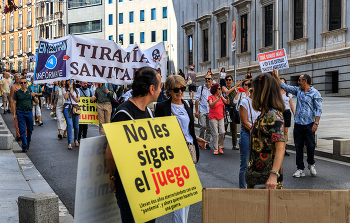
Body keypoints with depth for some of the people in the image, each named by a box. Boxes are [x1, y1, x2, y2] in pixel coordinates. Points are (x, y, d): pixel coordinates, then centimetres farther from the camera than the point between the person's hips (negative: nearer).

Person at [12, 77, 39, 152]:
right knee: (22, 130, -5)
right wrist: (14, 114, -2)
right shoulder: (17, 92, 4)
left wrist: (34, 96, -8)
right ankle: (24, 146, -1)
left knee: (29, 129, 8)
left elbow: (37, 102, 11)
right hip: (20, 113, -2)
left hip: (29, 112, 2)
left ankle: (28, 142, 30)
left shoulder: (30, 92, 9)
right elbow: (14, 104, 4)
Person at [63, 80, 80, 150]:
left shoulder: (76, 90, 15)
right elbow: (65, 97, -9)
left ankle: (76, 139, 30)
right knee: (70, 125, -18)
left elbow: (77, 100, 4)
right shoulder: (65, 89, 10)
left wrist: (72, 94, -7)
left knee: (76, 126, 3)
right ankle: (69, 143, -17)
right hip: (67, 108, -2)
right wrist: (69, 89, -8)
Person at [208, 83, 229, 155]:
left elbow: (226, 102, 1)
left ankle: (220, 147, 11)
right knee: (215, 134, -8)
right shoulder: (210, 97, -4)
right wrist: (218, 98, -31)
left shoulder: (221, 96, 11)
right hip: (213, 118, -4)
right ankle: (215, 149, 1)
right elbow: (211, 105, -22)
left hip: (221, 117, 4)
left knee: (222, 132, -6)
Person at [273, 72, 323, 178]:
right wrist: (276, 76, 9)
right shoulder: (298, 90, 11)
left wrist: (316, 123, -15)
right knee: (298, 146, 4)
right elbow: (284, 86, 15)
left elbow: (319, 109, -8)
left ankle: (311, 164, 25)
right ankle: (300, 169, 11)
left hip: (309, 124, -5)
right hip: (298, 124, 5)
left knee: (310, 146, -1)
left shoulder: (315, 93, -5)